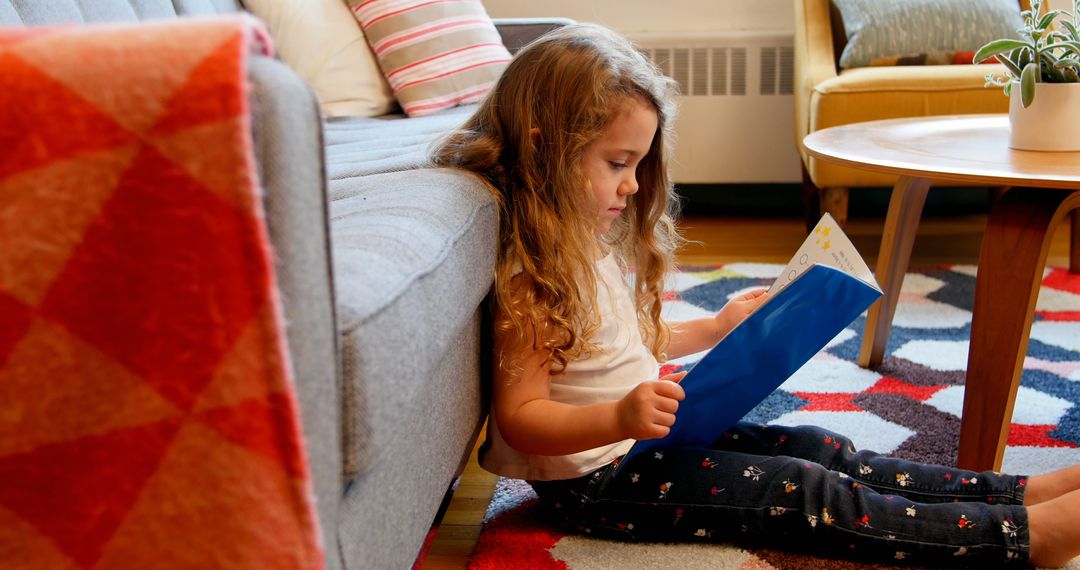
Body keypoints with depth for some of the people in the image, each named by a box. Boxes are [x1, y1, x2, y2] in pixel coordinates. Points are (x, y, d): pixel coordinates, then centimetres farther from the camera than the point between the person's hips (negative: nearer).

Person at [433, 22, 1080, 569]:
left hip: (644, 438, 10)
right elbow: (519, 417, -24)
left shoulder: (594, 245, 9)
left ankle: (1024, 490, 3)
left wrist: (716, 329, 19)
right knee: (802, 491, -15)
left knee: (820, 450, 2)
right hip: (589, 477, -10)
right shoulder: (530, 273, -22)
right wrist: (620, 418, -39)